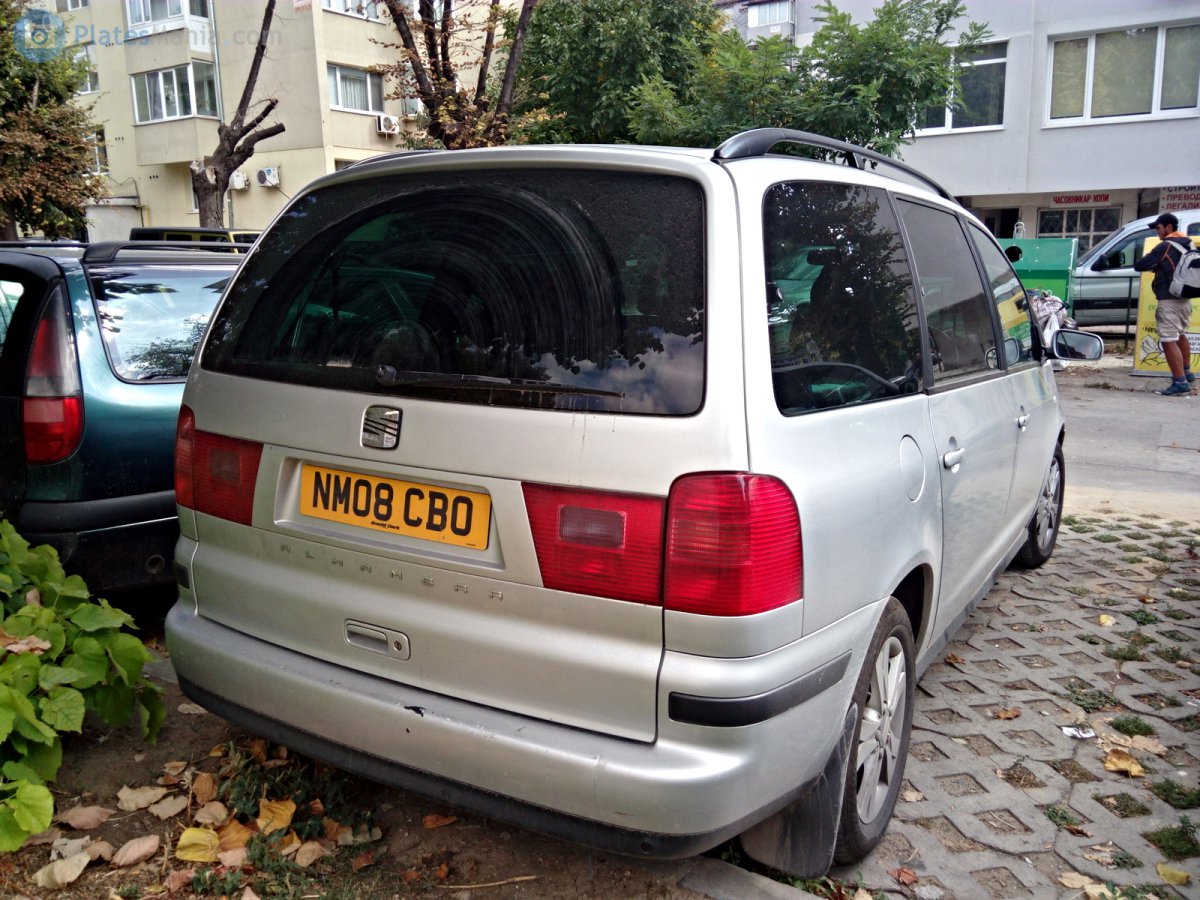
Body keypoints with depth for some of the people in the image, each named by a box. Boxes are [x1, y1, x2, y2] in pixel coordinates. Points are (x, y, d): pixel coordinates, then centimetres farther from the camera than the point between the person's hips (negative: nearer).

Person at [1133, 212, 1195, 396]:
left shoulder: (1165, 246, -14)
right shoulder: (1187, 245, 11)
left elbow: (1139, 265, -12)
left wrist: (1152, 265, 9)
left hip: (1169, 300, -10)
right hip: (1184, 299, 10)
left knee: (1169, 341, -12)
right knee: (1180, 336, 27)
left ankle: (1180, 382, -17)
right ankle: (1186, 372, 42)